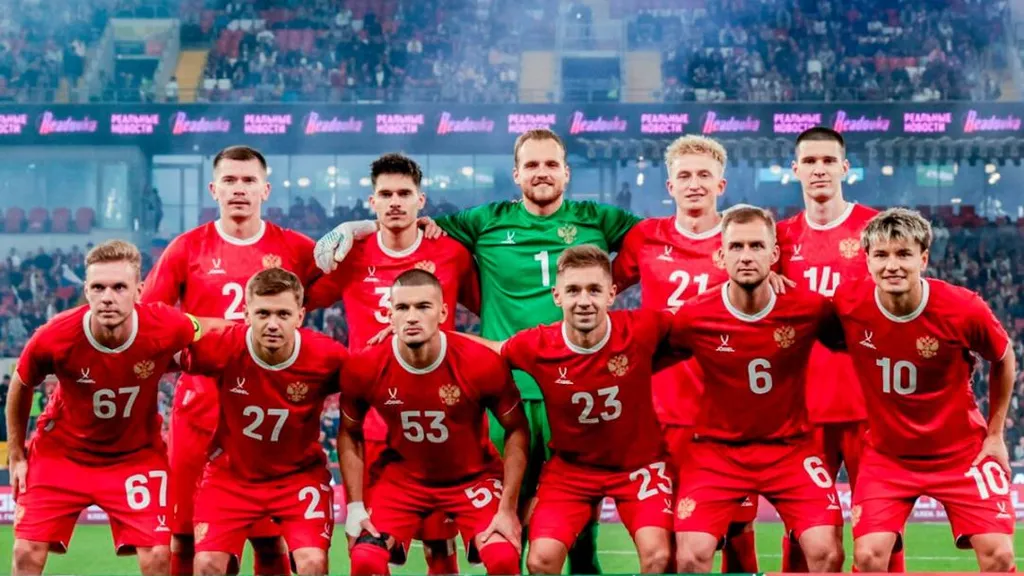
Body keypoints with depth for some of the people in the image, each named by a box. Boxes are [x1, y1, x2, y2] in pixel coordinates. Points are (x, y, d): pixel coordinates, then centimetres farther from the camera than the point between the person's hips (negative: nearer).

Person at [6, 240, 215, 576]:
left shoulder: (167, 328, -27)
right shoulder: (52, 339, -26)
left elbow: (203, 332, 1)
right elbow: (20, 387, -3)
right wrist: (16, 455, 3)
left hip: (136, 455, 0)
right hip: (61, 451, 0)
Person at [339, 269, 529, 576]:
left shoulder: (482, 363, -24)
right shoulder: (364, 368, -19)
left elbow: (516, 430, -10)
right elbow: (350, 433, 0)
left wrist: (507, 507, -14)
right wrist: (355, 506, -7)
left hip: (473, 476, -1)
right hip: (402, 477, 1)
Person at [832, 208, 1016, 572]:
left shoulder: (964, 309, -20)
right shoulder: (848, 303, -18)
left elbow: (1003, 360, 1)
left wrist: (995, 433, 4)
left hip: (961, 452, -1)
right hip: (887, 454, 1)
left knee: (998, 553, -9)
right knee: (869, 554, -14)